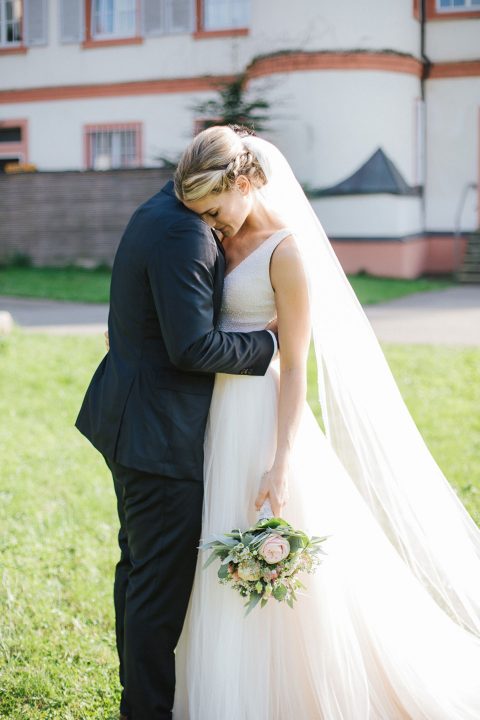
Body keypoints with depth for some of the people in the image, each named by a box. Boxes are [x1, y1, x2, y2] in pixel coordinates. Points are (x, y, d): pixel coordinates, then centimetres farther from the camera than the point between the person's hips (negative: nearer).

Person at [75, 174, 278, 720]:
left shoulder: (161, 212, 10)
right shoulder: (184, 234, -21)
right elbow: (192, 347, -25)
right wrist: (268, 342, -12)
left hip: (133, 422, 11)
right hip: (161, 434, -11)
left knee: (139, 565, 21)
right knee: (162, 578, 1)